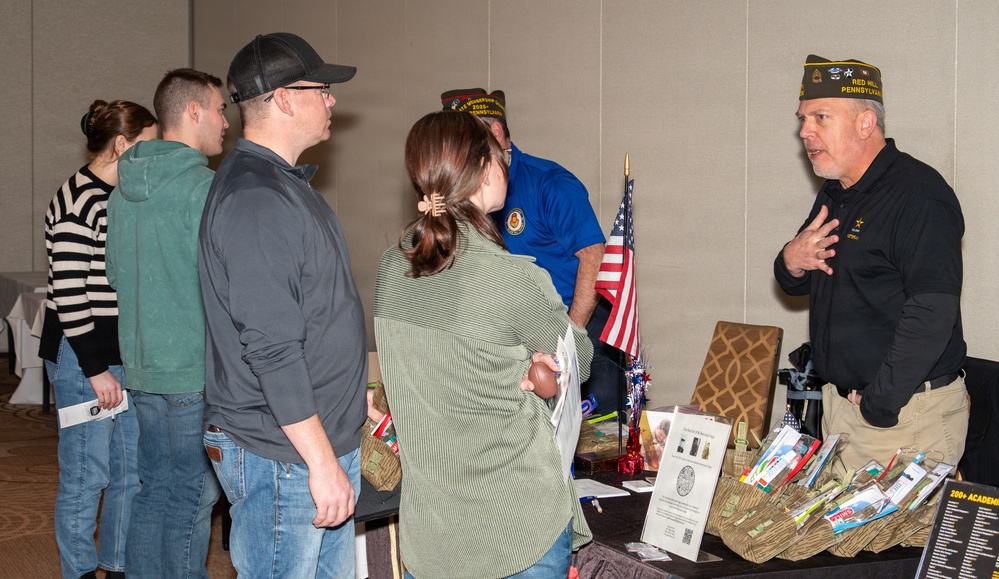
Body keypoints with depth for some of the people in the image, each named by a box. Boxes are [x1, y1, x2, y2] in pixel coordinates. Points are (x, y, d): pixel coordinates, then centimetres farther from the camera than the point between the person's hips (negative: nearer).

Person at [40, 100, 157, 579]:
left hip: (127, 355, 9)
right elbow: (68, 293, -19)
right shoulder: (79, 201, -15)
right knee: (86, 475, 1)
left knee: (132, 468, 14)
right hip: (83, 358, -9)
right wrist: (95, 369, -18)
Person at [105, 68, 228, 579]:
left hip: (141, 366, 8)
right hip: (195, 371, -8)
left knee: (154, 492, 16)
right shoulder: (204, 186, -16)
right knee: (192, 500, 2)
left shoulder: (122, 191, 11)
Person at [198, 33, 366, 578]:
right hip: (280, 457, -10)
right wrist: (322, 461, -23)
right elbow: (270, 346, -24)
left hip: (323, 444, 10)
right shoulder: (254, 198, -20)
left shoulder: (284, 183, 15)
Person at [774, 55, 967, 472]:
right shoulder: (834, 196, 13)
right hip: (839, 403, 8)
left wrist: (879, 404, -23)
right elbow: (798, 285, 22)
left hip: (908, 415, -8)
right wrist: (791, 262, -4)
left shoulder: (919, 194, -17)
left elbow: (933, 311, -25)